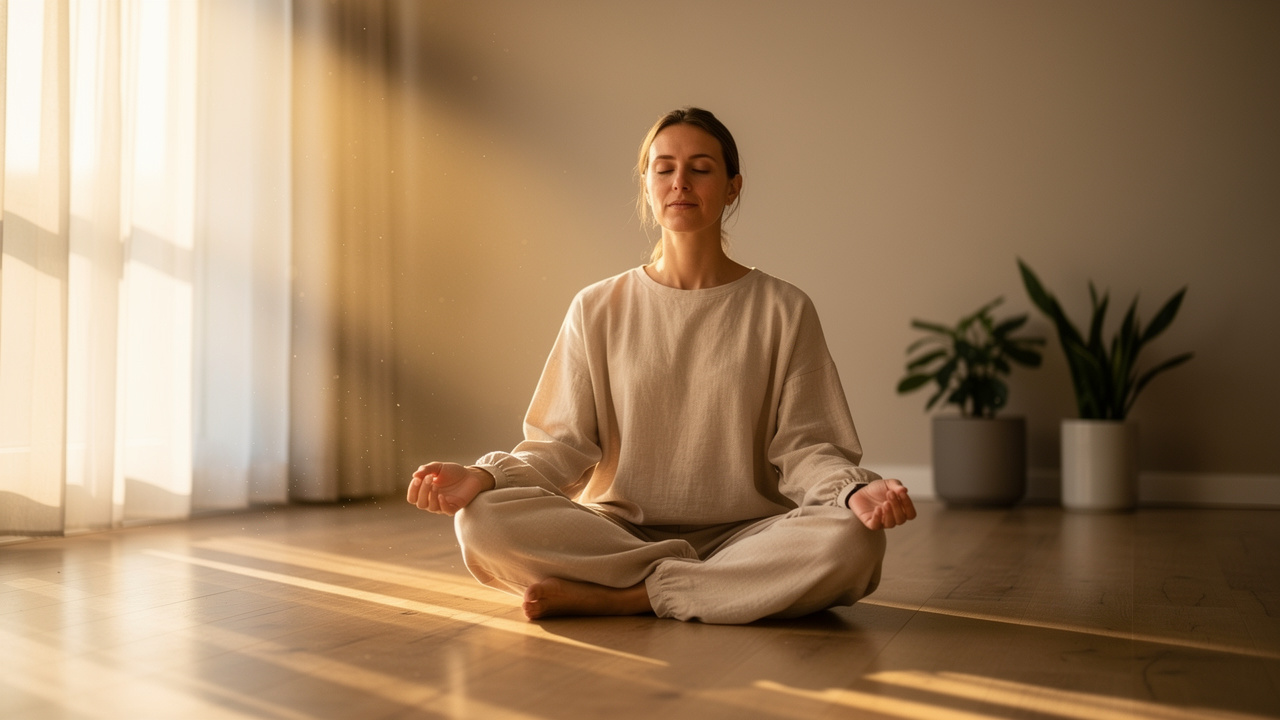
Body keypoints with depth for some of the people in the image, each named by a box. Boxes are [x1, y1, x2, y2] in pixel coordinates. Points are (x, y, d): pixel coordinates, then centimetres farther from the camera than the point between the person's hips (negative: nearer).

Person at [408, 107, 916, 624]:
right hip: (617, 533, 0)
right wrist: (483, 476, -16)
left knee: (852, 542, -32)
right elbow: (564, 444, 3)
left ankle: (611, 597, -21)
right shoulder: (598, 310, 8)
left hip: (743, 534, 0)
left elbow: (802, 447, 0)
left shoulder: (783, 311, 5)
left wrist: (857, 491, -22)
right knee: (482, 520, -26)